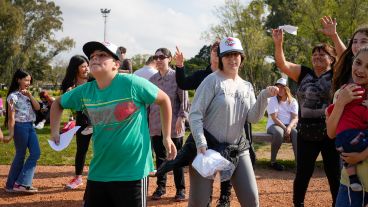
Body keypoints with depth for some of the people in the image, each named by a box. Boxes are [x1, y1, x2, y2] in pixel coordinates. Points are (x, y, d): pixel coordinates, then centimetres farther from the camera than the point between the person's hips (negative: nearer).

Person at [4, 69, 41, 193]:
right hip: (20, 127, -8)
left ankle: (22, 183, 7)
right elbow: (11, 116, -14)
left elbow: (37, 107, 4)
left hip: (30, 126, 8)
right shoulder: (13, 96, -11)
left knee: (36, 153, 1)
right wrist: (11, 134, -17)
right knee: (20, 156, 1)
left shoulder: (26, 95, 13)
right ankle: (11, 185, 12)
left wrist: (30, 95, -7)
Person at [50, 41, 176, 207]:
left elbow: (164, 100, -3)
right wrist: (55, 132, 8)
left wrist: (167, 137, 0)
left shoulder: (131, 84, -14)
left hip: (133, 172, -5)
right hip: (98, 172, 5)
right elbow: (58, 103, 19)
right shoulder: (84, 91, 0)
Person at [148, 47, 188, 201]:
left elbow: (184, 99, -6)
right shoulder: (152, 79, 9)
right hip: (156, 125, 4)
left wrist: (181, 117, -15)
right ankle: (161, 186, 23)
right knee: (160, 157, 11)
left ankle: (180, 189, 14)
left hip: (173, 125, -4)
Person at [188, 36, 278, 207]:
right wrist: (200, 143, -22)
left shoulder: (246, 86, 12)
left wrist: (264, 97, -10)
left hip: (238, 149, 5)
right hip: (208, 147, -5)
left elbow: (253, 118, 4)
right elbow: (195, 114, -11)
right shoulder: (212, 81, -6)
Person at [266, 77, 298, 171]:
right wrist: (285, 128, -20)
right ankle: (273, 161, -25)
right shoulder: (273, 100, -3)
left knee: (297, 133, -31)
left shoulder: (293, 101, 7)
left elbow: (295, 118, -2)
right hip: (274, 125, -3)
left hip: (289, 125, 3)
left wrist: (289, 127, -23)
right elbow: (274, 118, -11)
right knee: (279, 132, -39)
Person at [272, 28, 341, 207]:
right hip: (306, 133, 3)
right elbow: (282, 64, 0)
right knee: (302, 173, 12)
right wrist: (278, 44, -15)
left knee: (334, 175, 6)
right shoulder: (304, 73, 8)